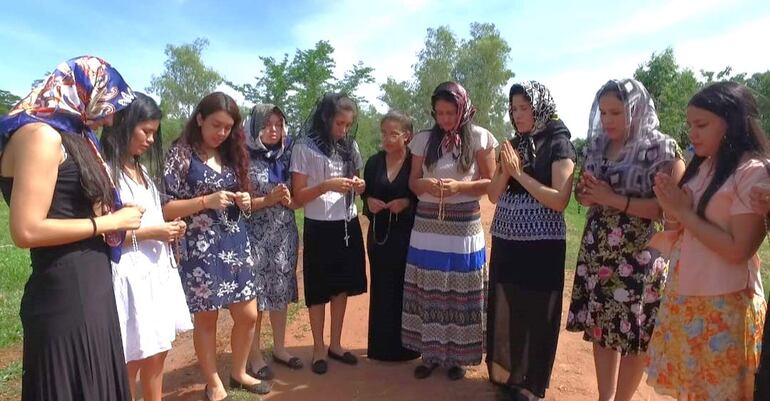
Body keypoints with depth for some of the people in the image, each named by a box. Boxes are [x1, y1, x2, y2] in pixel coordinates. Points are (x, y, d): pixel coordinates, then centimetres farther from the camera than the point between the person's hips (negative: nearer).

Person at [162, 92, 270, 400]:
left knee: (248, 315, 9)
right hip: (199, 248, -5)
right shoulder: (180, 154, -6)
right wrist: (206, 201, -20)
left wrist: (245, 202, -3)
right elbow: (164, 208, -10)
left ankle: (238, 373, 33)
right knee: (206, 318, 8)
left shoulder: (232, 155, 10)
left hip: (236, 244, 6)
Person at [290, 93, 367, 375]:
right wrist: (325, 186, -24)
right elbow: (297, 197, -9)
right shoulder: (304, 148, -8)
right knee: (319, 290, 6)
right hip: (320, 228, -5)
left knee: (342, 286, 13)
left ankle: (336, 345, 29)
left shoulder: (350, 146, 8)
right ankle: (318, 349, 23)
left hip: (348, 225, 5)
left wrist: (358, 186, -6)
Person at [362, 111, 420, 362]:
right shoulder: (373, 162, 5)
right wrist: (369, 202, -8)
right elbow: (365, 195, 13)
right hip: (379, 235, 3)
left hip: (408, 236, -3)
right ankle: (381, 346, 24)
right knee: (381, 290, 9)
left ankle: (405, 346, 20)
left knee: (406, 290, 3)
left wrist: (408, 203, -19)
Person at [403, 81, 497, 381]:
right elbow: (412, 182, 9)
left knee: (460, 291, 4)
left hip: (464, 226, -2)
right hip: (427, 225, 2)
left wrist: (459, 186, -18)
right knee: (428, 290, 5)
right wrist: (425, 184, -15)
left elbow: (490, 182, -1)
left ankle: (457, 355, 20)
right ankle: (430, 352, 21)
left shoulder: (480, 137, -1)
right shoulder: (423, 139, 5)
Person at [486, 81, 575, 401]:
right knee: (503, 309, 12)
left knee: (536, 314, 6)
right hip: (505, 242, 5)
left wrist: (519, 173, -16)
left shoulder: (558, 145, -7)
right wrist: (506, 170, -9)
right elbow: (493, 196, 9)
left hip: (542, 245, -5)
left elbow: (559, 200, -17)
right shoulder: (512, 146, 9)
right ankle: (505, 372, 30)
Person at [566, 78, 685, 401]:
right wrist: (586, 193, -8)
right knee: (600, 328, 10)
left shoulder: (662, 149, -10)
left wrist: (614, 199, -20)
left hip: (639, 256, -5)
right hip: (597, 252, 5)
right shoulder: (597, 146, 7)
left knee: (633, 333, 6)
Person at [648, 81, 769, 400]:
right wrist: (672, 207, -8)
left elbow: (738, 250, -19)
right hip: (684, 294, 7)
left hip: (723, 303, -7)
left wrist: (684, 212, -15)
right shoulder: (703, 166, 8)